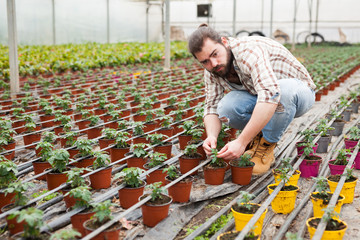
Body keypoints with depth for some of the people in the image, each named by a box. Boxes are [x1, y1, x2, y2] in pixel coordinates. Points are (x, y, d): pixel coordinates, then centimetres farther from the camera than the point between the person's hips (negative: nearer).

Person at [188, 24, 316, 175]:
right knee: (226, 108, -26)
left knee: (285, 89, -41)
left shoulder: (248, 51, -34)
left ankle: (266, 147, -16)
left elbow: (270, 95, -47)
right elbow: (211, 107, -8)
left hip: (299, 91, -5)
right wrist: (211, 136, -30)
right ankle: (258, 136, 4)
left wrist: (241, 142, -49)